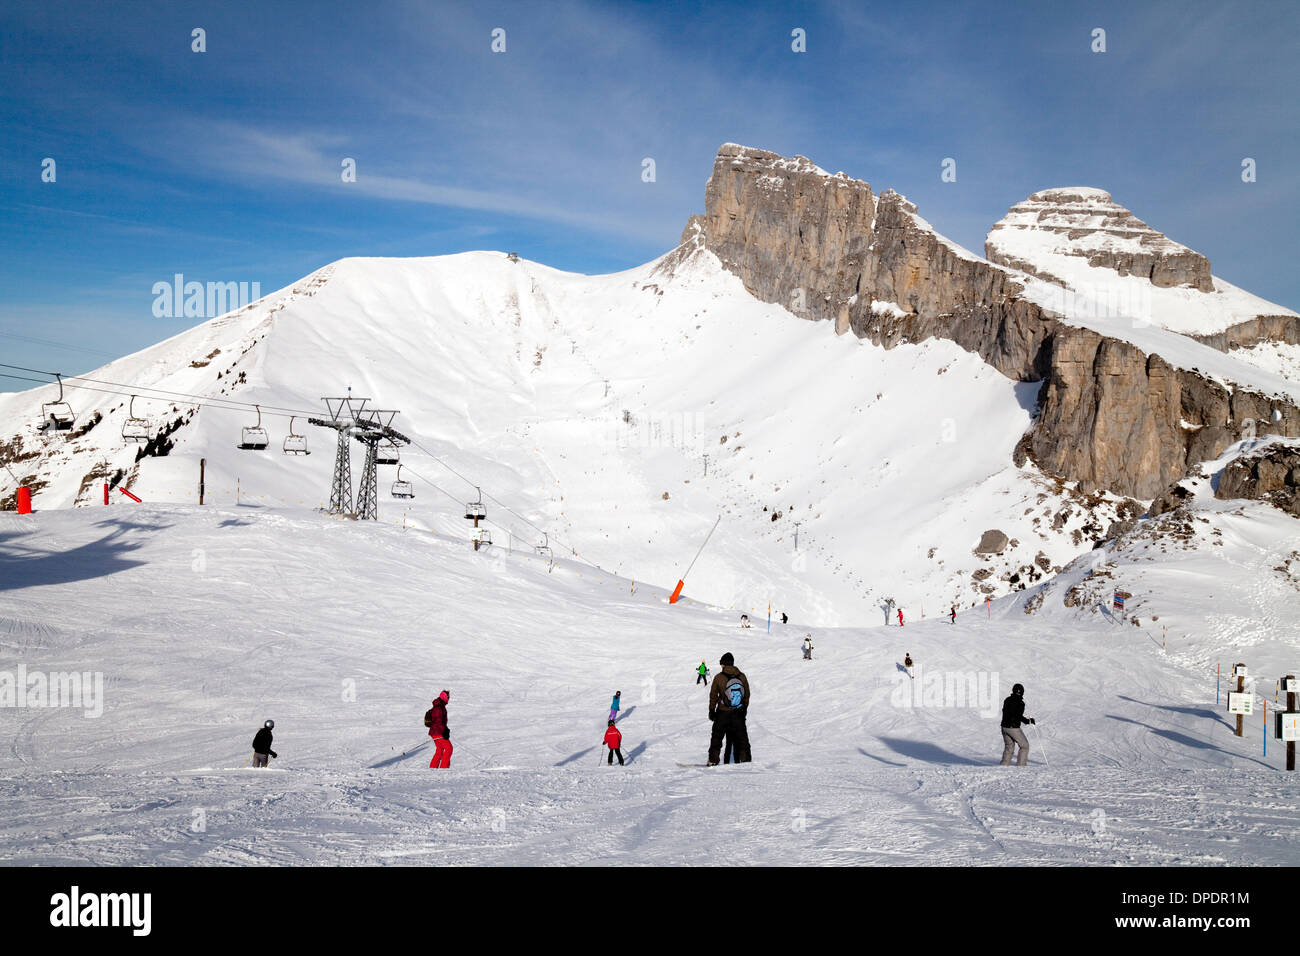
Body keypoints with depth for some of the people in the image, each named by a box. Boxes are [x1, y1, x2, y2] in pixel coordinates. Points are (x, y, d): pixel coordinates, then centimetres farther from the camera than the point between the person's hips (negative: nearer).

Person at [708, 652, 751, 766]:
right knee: (741, 737, 12)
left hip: (722, 713, -2)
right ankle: (745, 759, 11)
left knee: (717, 736, 9)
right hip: (739, 714, 2)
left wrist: (711, 710, 7)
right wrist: (744, 708, 20)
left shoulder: (719, 677, -11)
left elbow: (713, 695, -4)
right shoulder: (742, 677, -2)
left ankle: (713, 760, 8)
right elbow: (747, 695, 7)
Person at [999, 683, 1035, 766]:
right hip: (1013, 728, -7)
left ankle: (1004, 765, 13)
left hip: (1004, 727, 7)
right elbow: (1019, 716, -22)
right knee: (1025, 746, 9)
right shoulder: (1020, 703, -14)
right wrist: (1028, 721, -9)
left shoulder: (1007, 700, 7)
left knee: (1009, 746, 17)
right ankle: (1020, 765, 5)